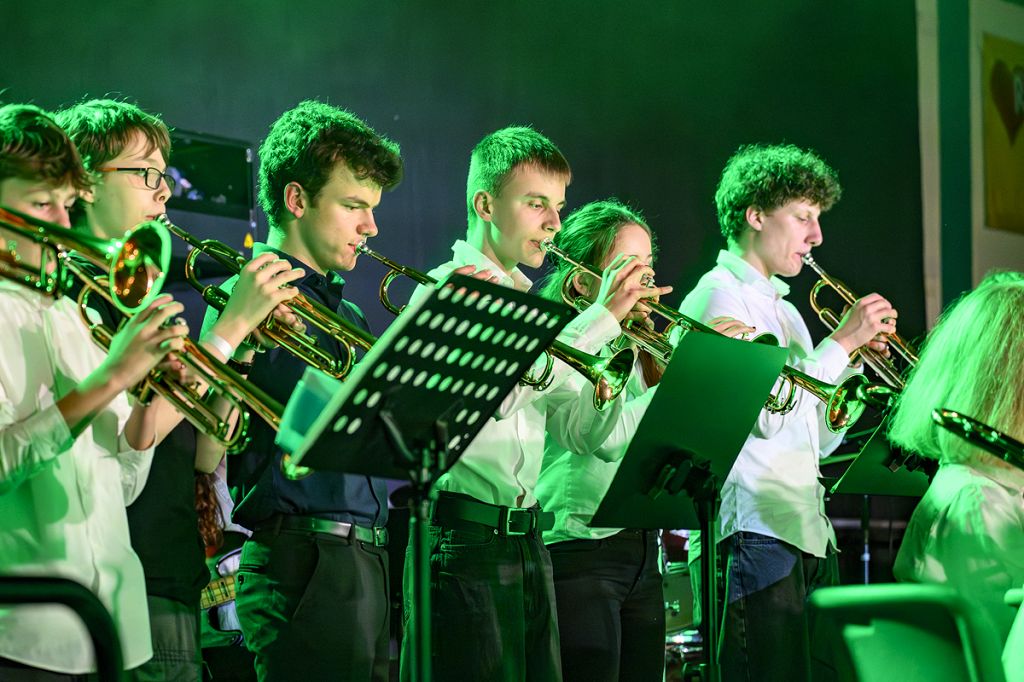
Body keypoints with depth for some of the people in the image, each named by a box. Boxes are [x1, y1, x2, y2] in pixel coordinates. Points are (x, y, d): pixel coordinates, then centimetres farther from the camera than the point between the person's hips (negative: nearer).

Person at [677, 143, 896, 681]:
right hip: (753, 536, -9)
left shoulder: (784, 309, 23)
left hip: (807, 536, 9)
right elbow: (765, 413, -17)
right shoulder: (719, 296, -4)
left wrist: (858, 361, 9)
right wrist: (841, 342, -10)